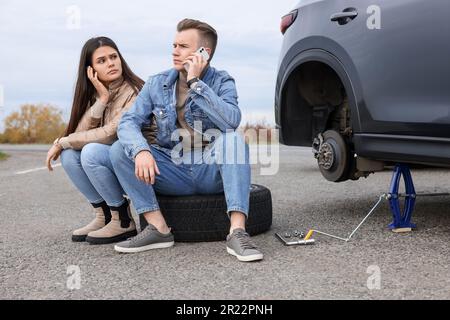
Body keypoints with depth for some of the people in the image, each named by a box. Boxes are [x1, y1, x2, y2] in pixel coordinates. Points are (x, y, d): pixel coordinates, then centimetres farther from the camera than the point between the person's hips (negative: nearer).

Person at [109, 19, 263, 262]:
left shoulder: (221, 82, -5)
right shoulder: (157, 84, 2)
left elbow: (231, 121, -25)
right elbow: (128, 122, -8)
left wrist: (195, 83, -24)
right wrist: (140, 150, -29)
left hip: (210, 172, -3)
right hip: (173, 173, 3)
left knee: (233, 139, -31)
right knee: (119, 150, -15)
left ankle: (237, 232, -37)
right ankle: (158, 228, -18)